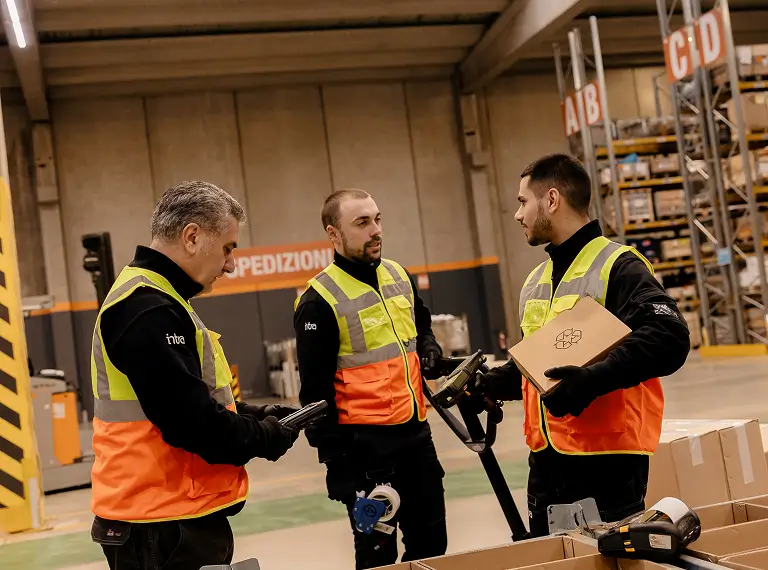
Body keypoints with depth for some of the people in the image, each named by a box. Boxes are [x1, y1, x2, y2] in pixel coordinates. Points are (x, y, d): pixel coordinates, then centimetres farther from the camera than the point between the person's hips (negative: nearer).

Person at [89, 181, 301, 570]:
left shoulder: (152, 300, 14)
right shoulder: (146, 309, -20)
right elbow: (192, 422, -24)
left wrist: (259, 416, 8)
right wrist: (265, 438, -9)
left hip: (178, 514, 10)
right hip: (166, 526, -10)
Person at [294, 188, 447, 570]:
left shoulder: (399, 276, 7)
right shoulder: (320, 300, -14)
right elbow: (316, 391, -14)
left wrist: (430, 350, 1)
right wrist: (335, 461, -15)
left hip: (416, 432, 7)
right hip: (364, 442, -7)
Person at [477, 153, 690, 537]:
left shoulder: (617, 265, -11)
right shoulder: (535, 282, 17)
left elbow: (670, 339, -23)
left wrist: (593, 379, -32)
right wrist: (489, 385, 9)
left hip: (607, 458, -8)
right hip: (545, 458, 8)